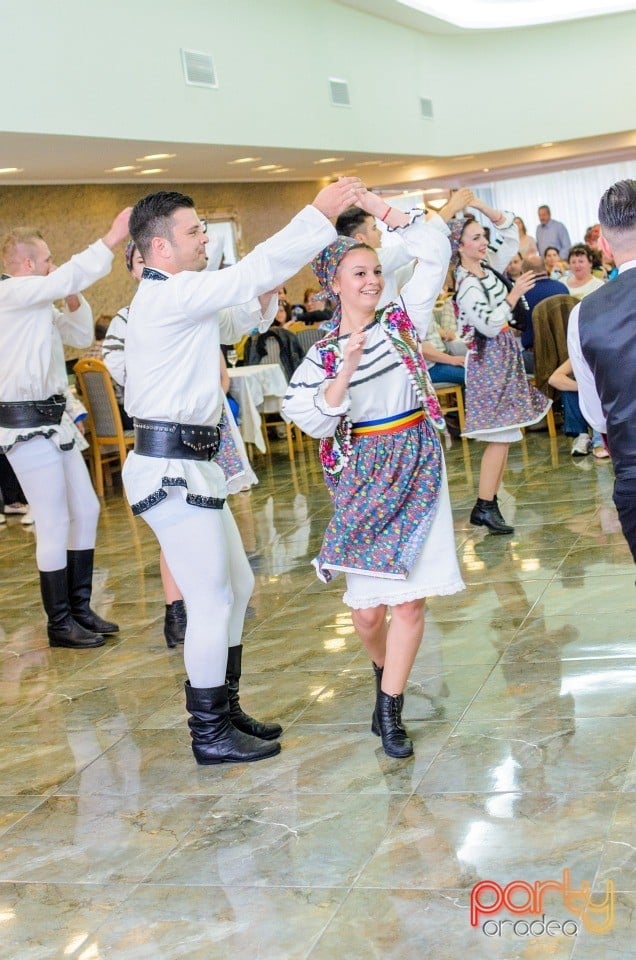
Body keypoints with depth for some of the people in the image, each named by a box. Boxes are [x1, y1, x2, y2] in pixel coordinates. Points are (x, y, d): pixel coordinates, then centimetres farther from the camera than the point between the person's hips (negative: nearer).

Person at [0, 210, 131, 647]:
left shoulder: (37, 304, 16)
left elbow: (82, 336, 23)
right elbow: (69, 276, -25)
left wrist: (74, 300, 7)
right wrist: (112, 238, -24)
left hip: (53, 420, 10)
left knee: (86, 510, 14)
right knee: (55, 524, -4)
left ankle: (81, 608, 25)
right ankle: (60, 624, 9)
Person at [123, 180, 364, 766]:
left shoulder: (173, 297, 15)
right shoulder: (169, 297, -16)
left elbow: (229, 328, 29)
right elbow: (255, 269, -20)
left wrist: (263, 300, 8)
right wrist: (320, 214, -15)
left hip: (190, 463, 11)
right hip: (171, 467, -11)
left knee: (236, 586, 17)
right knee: (212, 601, -3)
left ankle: (224, 710, 29)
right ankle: (210, 736, 10)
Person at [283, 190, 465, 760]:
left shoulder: (403, 319, 4)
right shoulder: (323, 354, 1)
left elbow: (434, 249, -1)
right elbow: (316, 421, -11)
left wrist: (374, 204, -4)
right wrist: (347, 369, -23)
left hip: (417, 470, 1)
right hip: (364, 478, -1)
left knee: (409, 598, -6)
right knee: (368, 606, -1)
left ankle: (389, 709, 6)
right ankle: (387, 676, 32)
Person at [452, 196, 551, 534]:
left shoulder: (488, 266, 8)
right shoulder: (467, 285, -17)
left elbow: (509, 229, 13)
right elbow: (490, 325, -21)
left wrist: (478, 204, 3)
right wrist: (513, 295, -24)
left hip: (503, 357, 9)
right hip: (490, 360, -9)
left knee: (503, 435, 8)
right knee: (500, 435, -10)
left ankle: (490, 502, 11)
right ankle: (483, 507, -8)